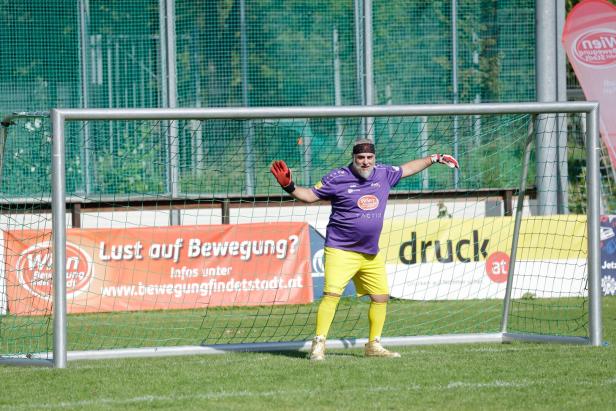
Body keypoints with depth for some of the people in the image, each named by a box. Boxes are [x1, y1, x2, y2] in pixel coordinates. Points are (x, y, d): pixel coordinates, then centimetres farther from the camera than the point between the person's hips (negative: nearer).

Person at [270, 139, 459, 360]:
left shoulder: (383, 174, 6)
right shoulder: (338, 178, -8)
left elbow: (407, 168, 23)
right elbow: (309, 195, -3)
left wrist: (435, 159, 28)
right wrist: (289, 186, -19)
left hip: (371, 254, 6)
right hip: (340, 249, -6)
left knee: (381, 297, 9)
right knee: (332, 294, -18)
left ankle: (373, 345, 23)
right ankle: (318, 345, -18)